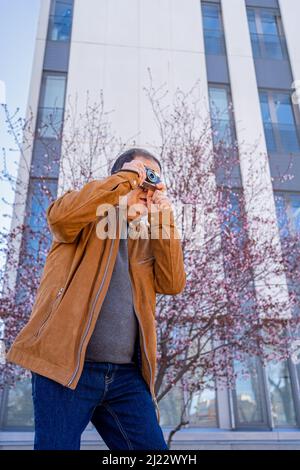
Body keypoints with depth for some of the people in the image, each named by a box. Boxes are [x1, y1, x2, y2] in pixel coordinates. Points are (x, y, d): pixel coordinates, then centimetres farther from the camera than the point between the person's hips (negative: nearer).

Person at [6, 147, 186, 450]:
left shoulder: (146, 240, 21)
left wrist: (163, 216, 3)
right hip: (67, 367, -5)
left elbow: (173, 284, 6)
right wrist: (125, 178, -7)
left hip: (127, 376, 5)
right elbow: (61, 215, -17)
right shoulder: (89, 219, 8)